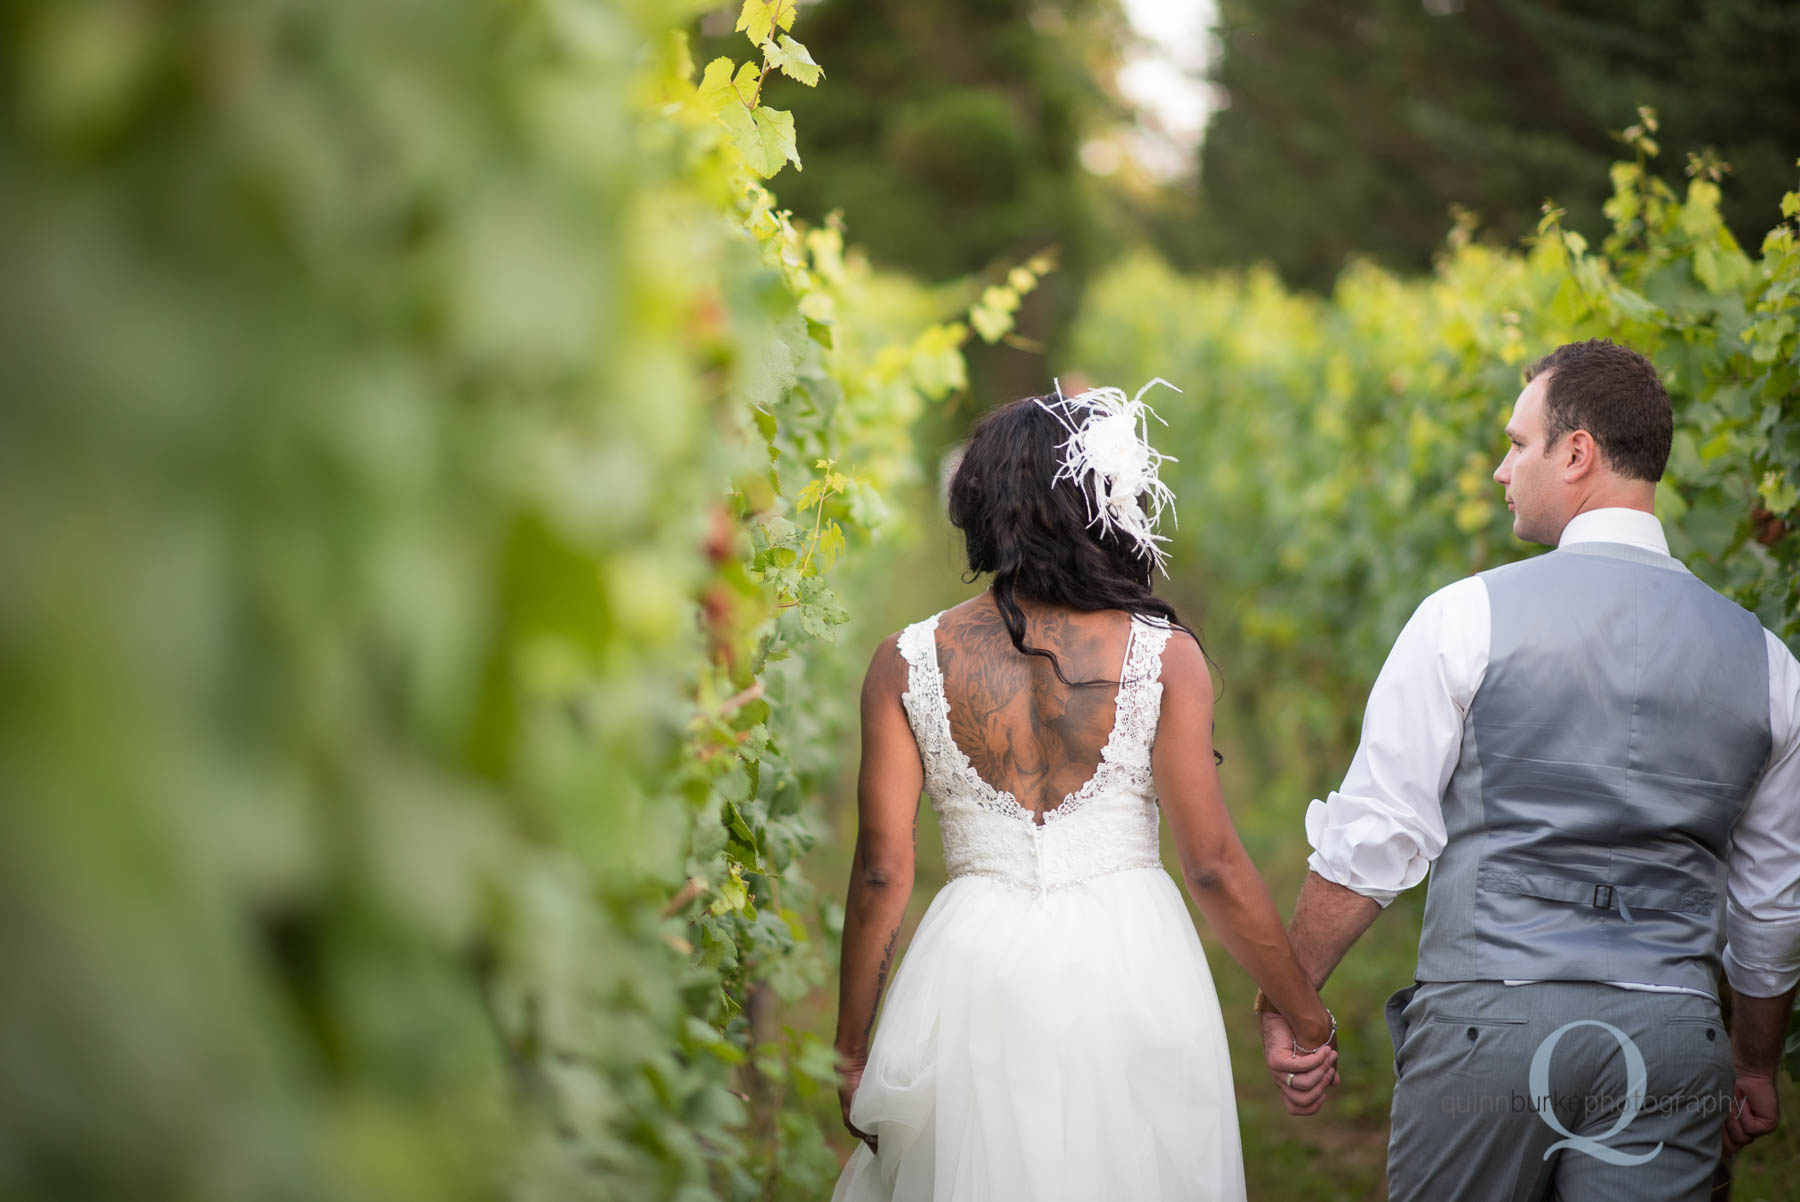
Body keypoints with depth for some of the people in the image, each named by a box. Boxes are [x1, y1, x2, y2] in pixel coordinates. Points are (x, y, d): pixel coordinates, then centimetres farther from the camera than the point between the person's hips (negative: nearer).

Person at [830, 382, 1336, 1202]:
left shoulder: (906, 664, -2)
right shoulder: (1165, 655, -6)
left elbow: (883, 872, -2)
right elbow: (1213, 865, -6)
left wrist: (852, 1052, 8)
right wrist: (1305, 1015, 5)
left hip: (974, 977, 1)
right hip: (1132, 971, -1)